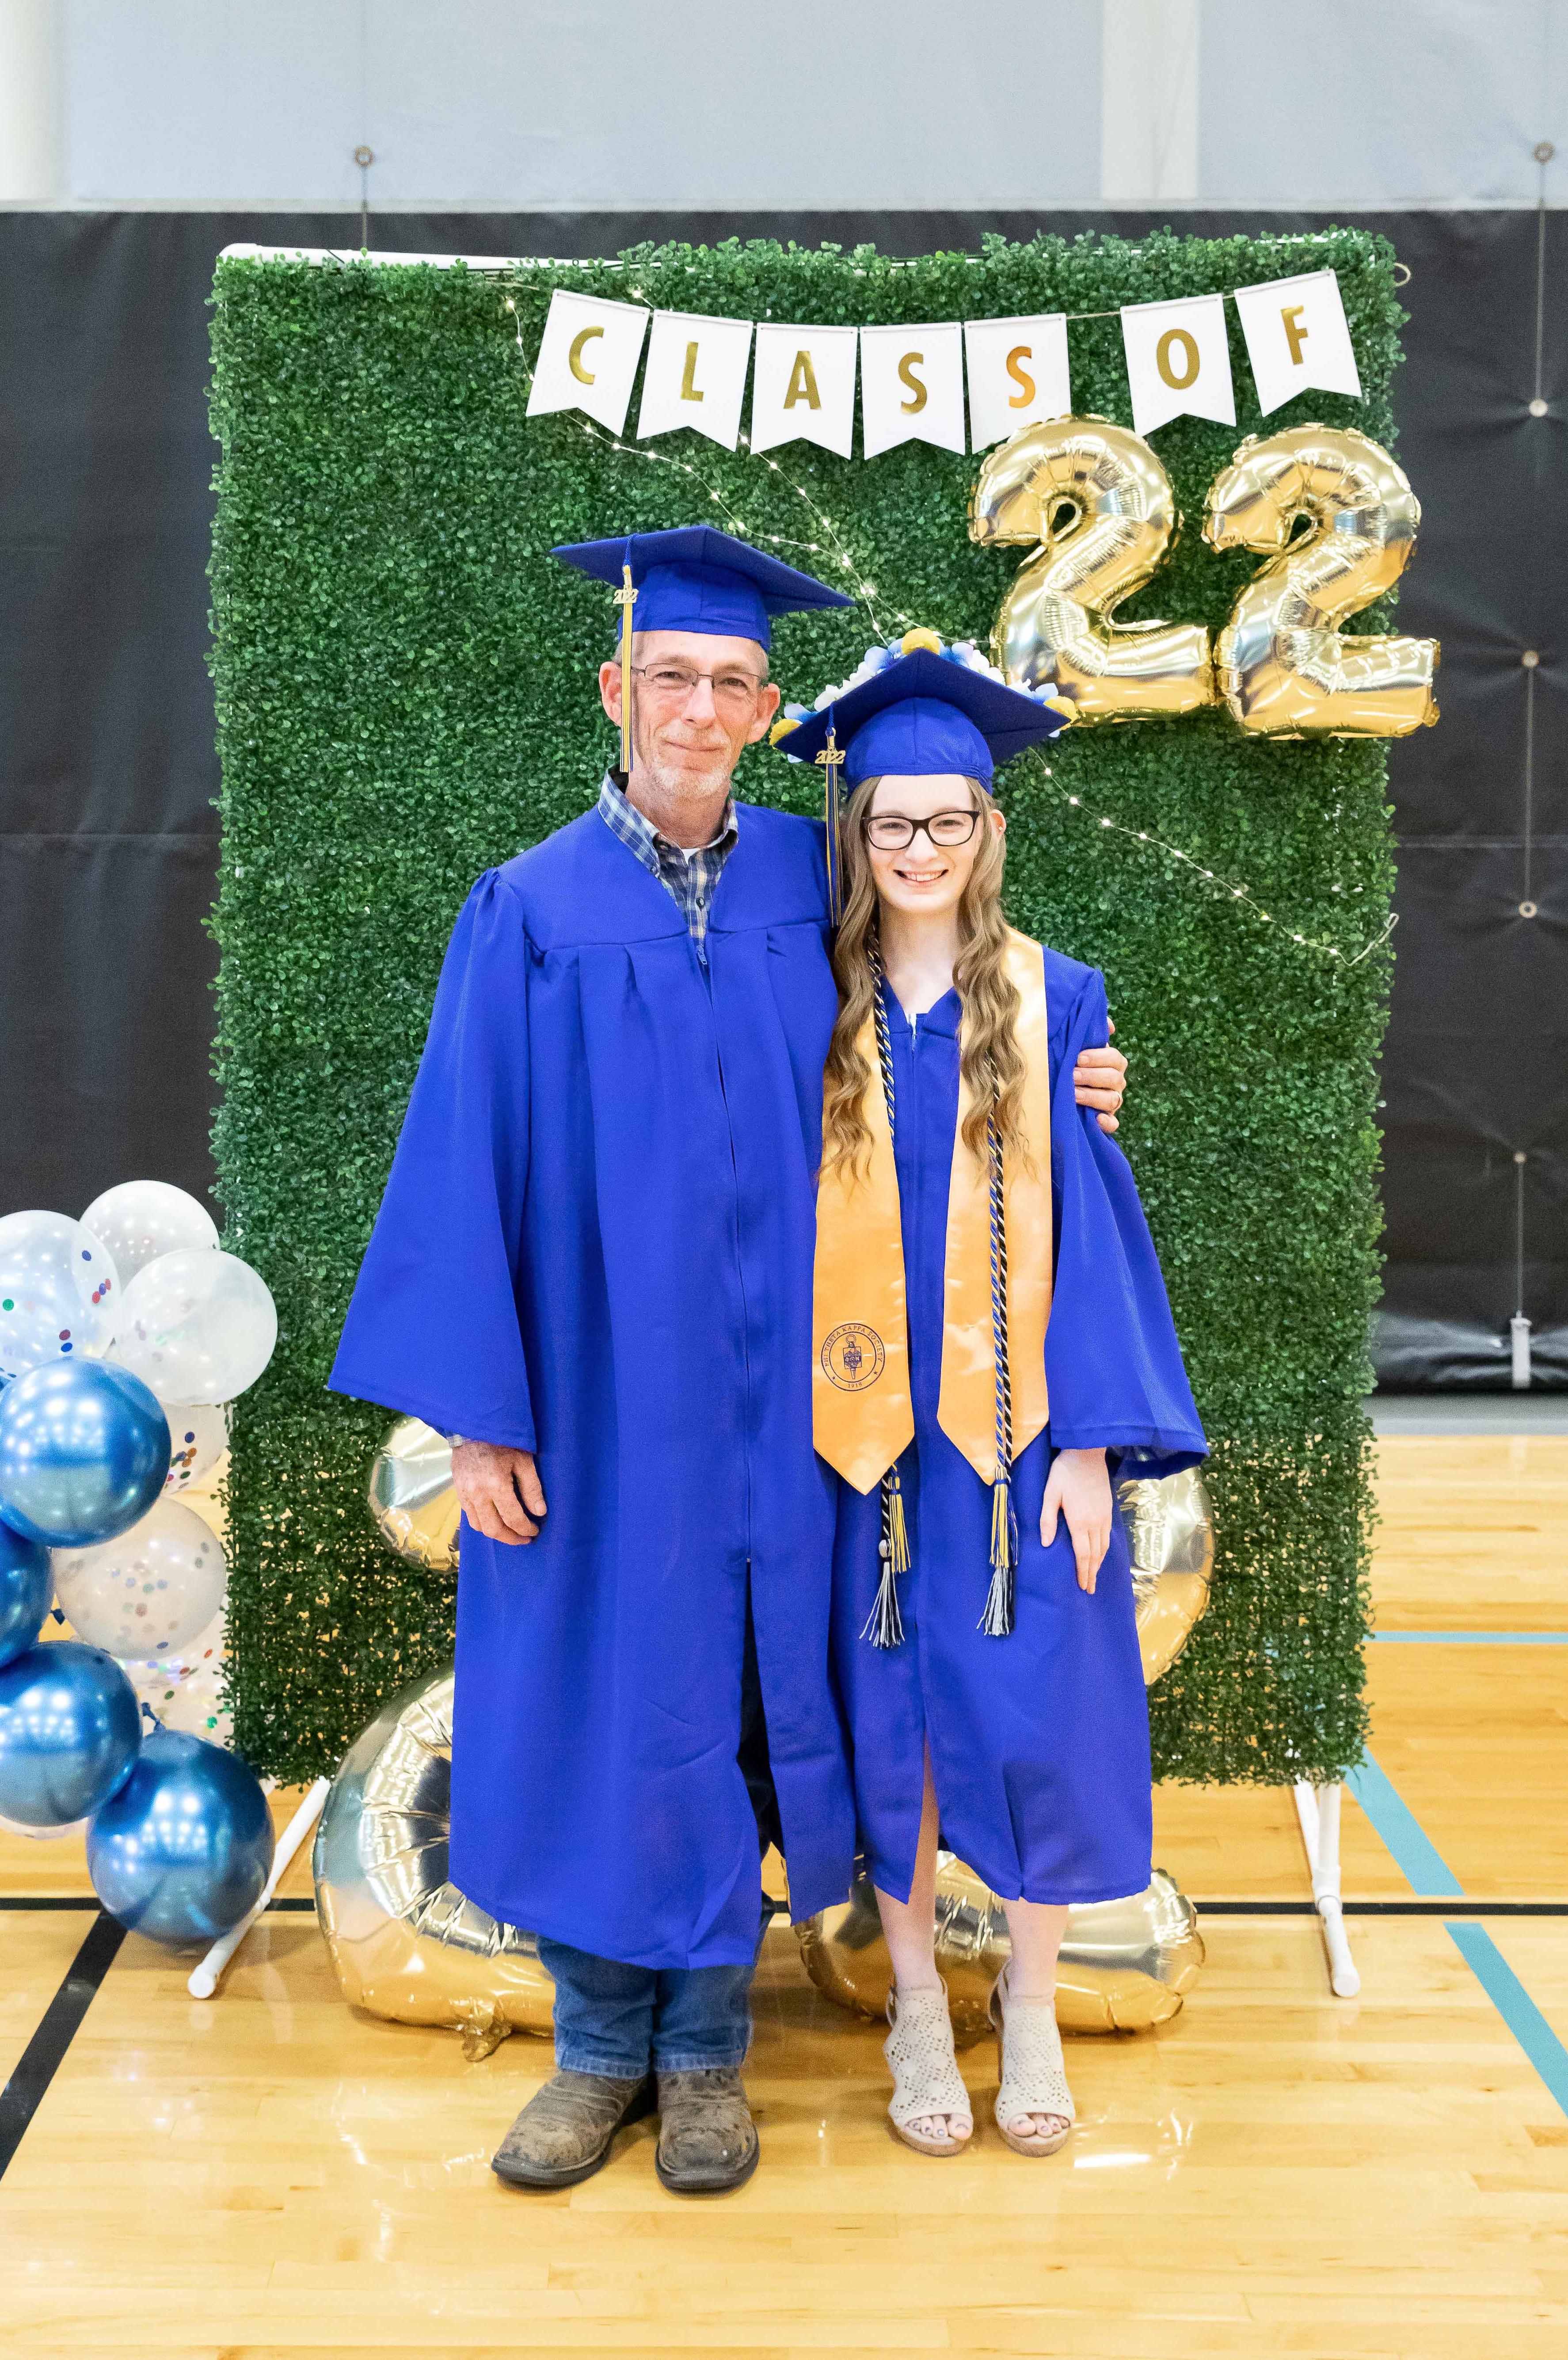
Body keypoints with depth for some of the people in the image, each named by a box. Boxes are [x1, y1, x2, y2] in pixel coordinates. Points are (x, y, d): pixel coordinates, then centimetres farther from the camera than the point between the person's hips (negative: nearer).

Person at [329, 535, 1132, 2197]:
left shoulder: (809, 881, 2)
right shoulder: (530, 911, -5)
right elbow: (467, 1171, -5)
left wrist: (1062, 1081, 0)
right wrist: (476, 1418, -9)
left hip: (761, 1392, 2)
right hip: (596, 1390, -1)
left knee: (724, 1701, 10)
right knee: (590, 1702, 8)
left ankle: (704, 2048, 28)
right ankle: (601, 2043, 28)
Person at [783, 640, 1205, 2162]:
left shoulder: (1051, 1002, 0)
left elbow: (1086, 1224, -2)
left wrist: (1088, 1439, -8)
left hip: (1014, 1422, 0)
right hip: (860, 1425, 1)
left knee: (1032, 1714, 2)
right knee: (888, 1720, 8)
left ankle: (1031, 2003, 25)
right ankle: (916, 2003, 26)